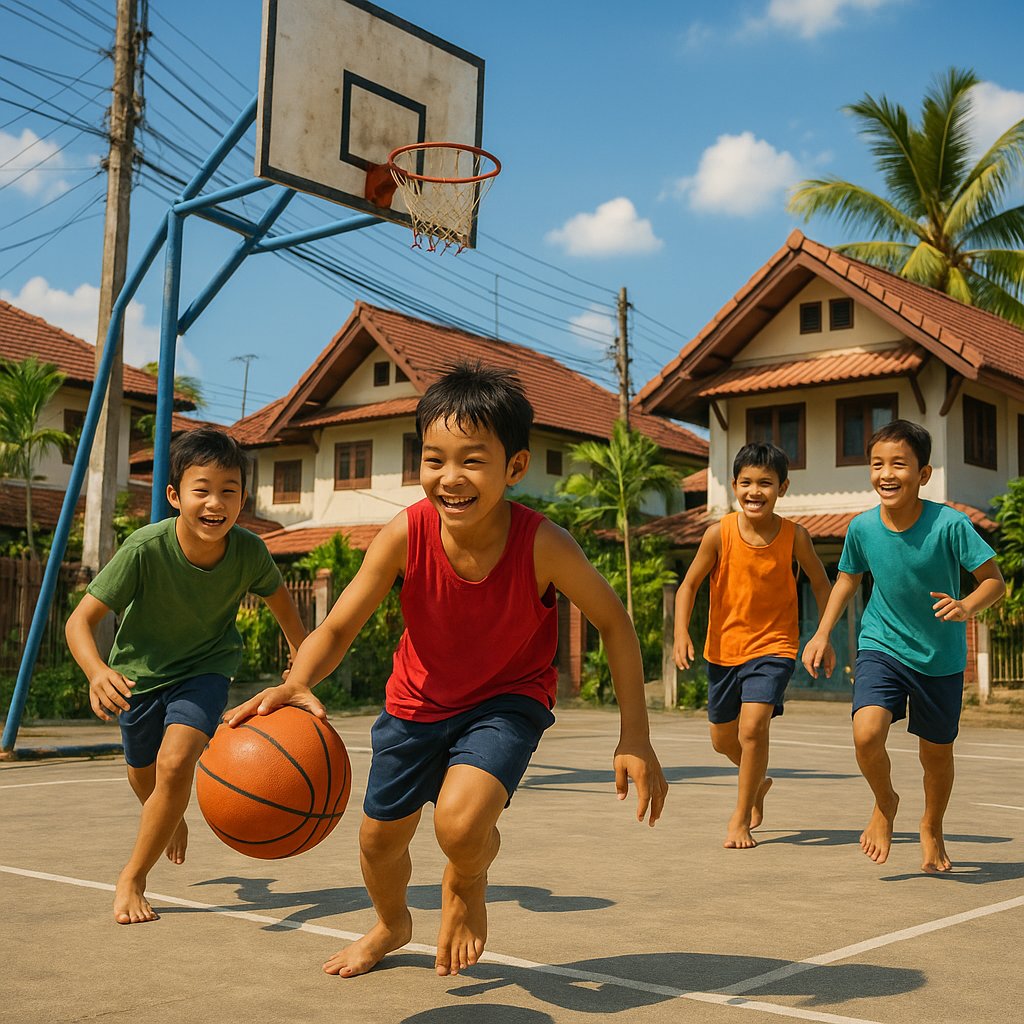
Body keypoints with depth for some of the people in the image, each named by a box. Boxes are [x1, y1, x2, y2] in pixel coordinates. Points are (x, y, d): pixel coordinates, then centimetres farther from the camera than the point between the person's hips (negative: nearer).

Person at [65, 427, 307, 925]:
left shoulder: (249, 552, -26)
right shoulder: (145, 548, -33)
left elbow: (282, 603, -3)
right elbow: (80, 620, -30)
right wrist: (97, 671, -50)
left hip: (206, 666, 0)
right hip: (142, 669, 1)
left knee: (176, 763, -24)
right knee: (144, 779, 21)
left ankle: (132, 879, -1)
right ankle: (174, 820, 59)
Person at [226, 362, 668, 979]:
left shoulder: (543, 545, -31)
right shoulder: (406, 535, -27)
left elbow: (614, 624, -15)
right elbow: (338, 629, -22)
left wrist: (635, 739, -15)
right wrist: (298, 683, -44)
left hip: (509, 697, -3)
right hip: (419, 698, 3)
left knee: (461, 822, -28)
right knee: (379, 838, 16)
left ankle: (469, 883, 12)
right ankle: (392, 925, 53)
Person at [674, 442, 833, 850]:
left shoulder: (794, 536, -12)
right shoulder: (719, 533, -13)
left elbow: (820, 583, 4)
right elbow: (688, 585, -6)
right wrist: (681, 632, -19)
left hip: (773, 647, -2)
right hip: (724, 648, 2)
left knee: (753, 727, -20)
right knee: (722, 738, 15)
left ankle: (741, 817, 2)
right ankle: (759, 783, 48)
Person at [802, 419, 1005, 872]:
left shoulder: (949, 524, -20)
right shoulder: (862, 527, -11)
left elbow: (994, 580, -13)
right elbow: (848, 579, 8)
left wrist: (965, 607, -33)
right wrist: (822, 634, 2)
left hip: (941, 657, -1)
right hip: (882, 647, 1)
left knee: (936, 753, 13)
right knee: (867, 734, -22)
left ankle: (931, 829, 43)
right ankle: (884, 802, 11)